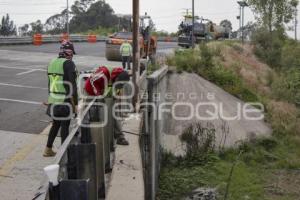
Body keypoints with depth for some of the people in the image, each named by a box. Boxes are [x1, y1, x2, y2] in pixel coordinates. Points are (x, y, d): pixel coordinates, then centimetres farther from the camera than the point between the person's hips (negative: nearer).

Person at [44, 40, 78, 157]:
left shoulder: (52, 63, 10)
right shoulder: (68, 64, -13)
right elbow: (73, 85, -17)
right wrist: (76, 103, -12)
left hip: (53, 100, 7)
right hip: (65, 101, -7)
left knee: (55, 124, 20)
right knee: (65, 126, 3)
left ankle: (48, 149, 27)